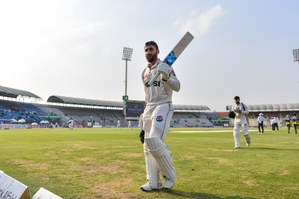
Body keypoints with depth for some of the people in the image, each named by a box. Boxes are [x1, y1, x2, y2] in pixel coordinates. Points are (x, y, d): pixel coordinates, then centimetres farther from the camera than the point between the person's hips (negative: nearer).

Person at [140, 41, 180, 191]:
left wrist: (166, 77, -38)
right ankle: (154, 183, 13)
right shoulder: (144, 72, 17)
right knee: (148, 146, 4)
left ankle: (170, 174, 3)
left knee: (154, 141, -21)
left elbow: (177, 87, -19)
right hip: (149, 109, 7)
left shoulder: (165, 67, -4)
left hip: (163, 107, -7)